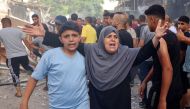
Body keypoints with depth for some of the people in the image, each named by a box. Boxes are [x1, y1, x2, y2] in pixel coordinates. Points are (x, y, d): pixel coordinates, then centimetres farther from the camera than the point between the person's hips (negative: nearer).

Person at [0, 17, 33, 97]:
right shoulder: (18, 30, 5)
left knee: (15, 74, 9)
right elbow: (26, 42, 2)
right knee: (28, 67, 29)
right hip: (23, 54, 2)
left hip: (11, 57, -2)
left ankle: (18, 92, 12)